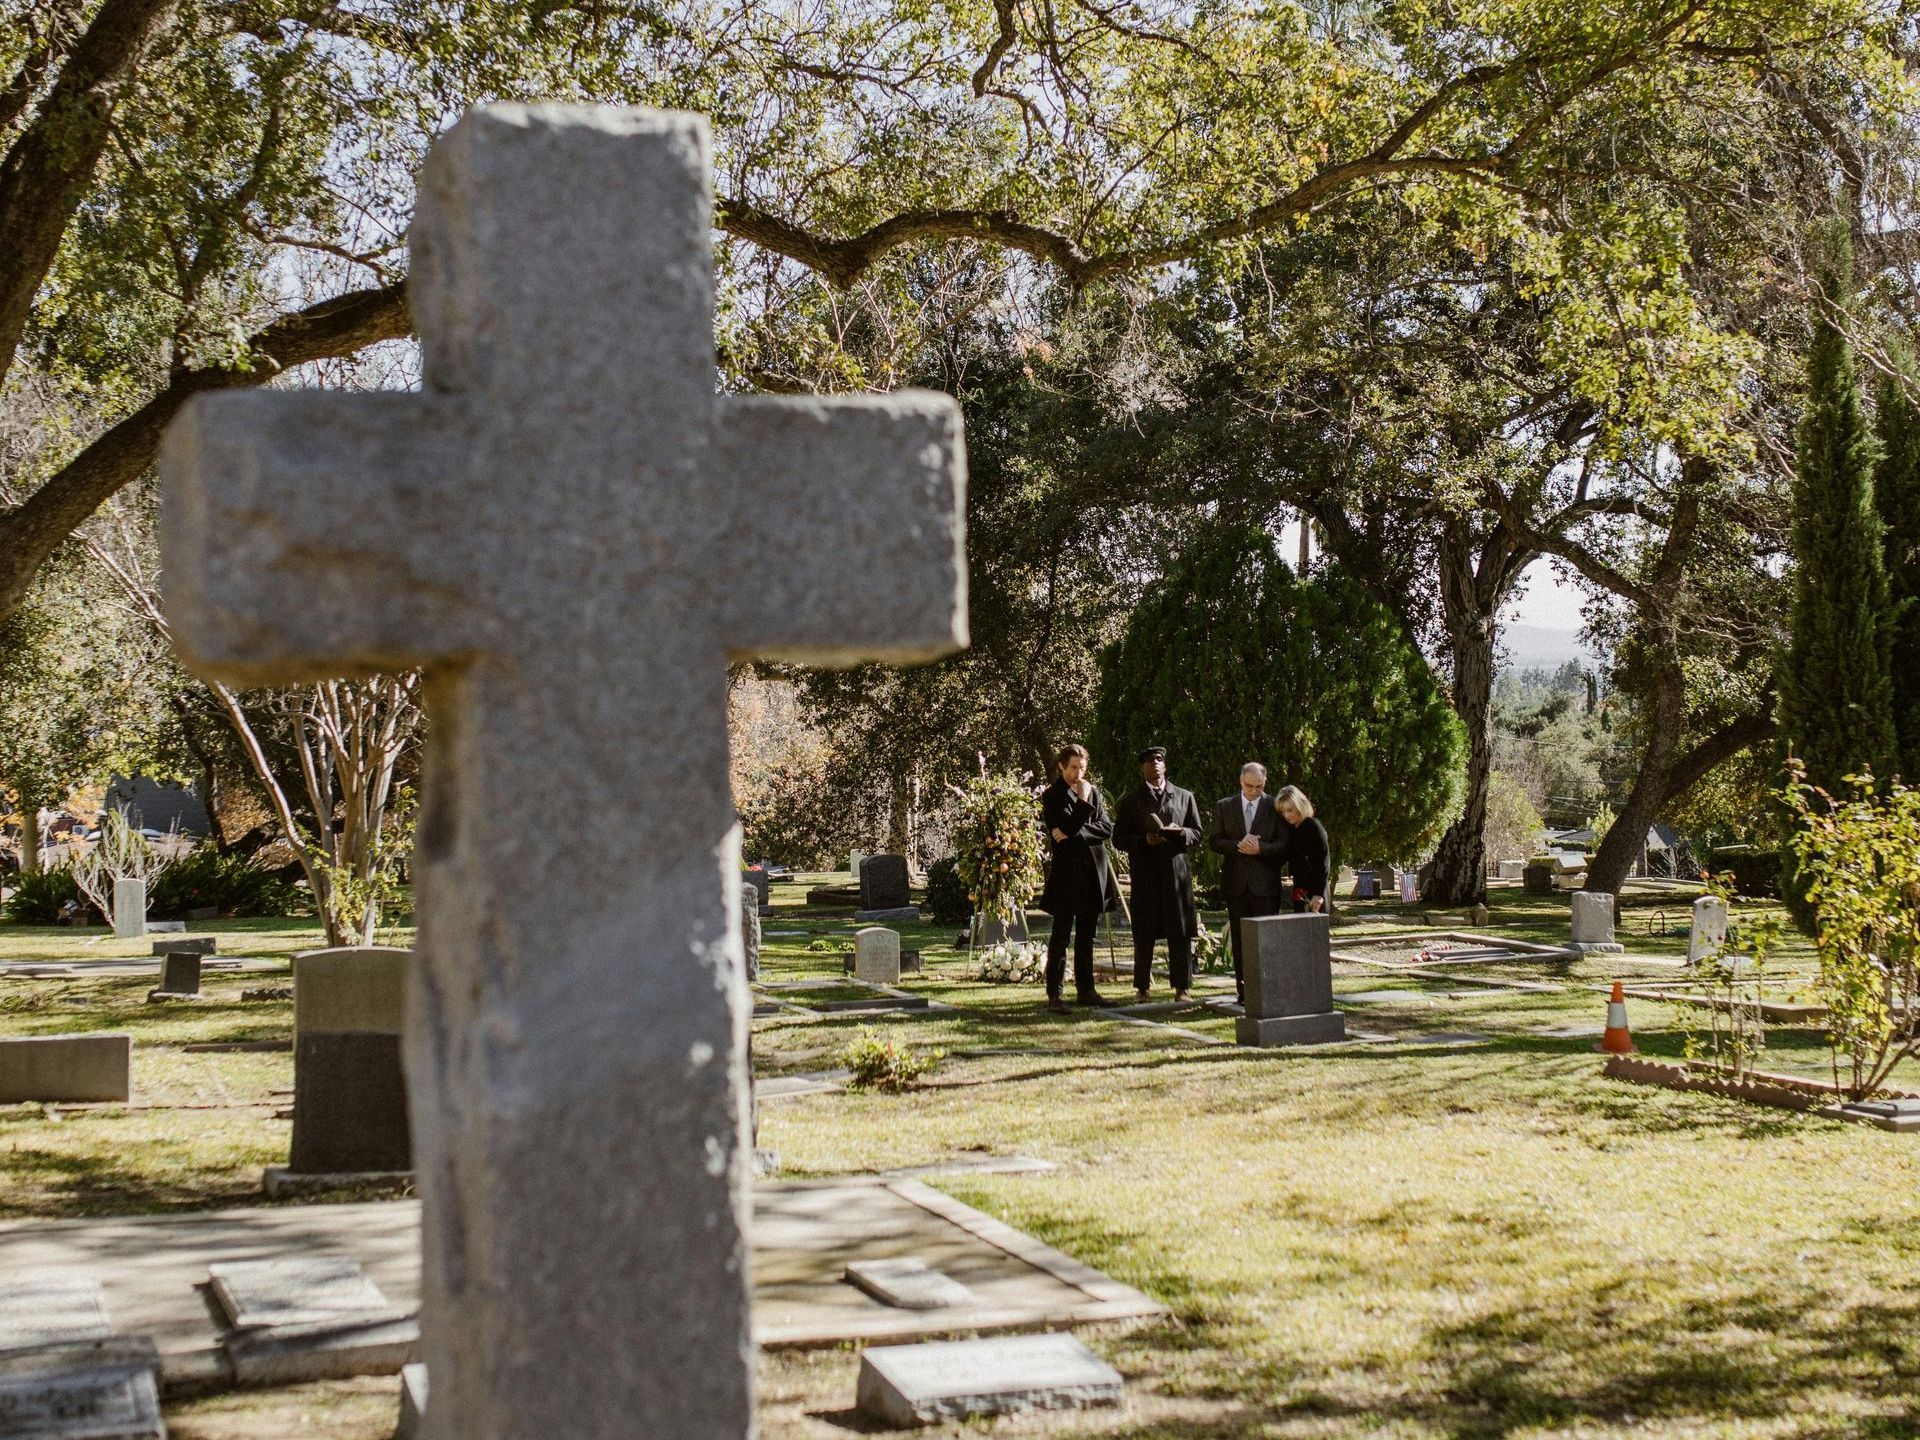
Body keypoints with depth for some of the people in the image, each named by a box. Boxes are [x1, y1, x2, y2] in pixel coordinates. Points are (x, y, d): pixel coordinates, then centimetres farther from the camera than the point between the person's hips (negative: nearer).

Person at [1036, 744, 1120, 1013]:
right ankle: (1054, 995, -3)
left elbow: (1107, 829, 1)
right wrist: (1083, 803, -14)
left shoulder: (1093, 792, 11)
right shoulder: (1052, 796, -3)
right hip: (1066, 872, -5)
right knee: (1060, 935, -4)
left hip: (1093, 873, 5)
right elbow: (1066, 828, -15)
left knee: (1086, 937, 11)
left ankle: (1085, 990, 16)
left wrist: (1074, 833, -10)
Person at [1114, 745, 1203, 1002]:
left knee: (1180, 933, -2)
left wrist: (1181, 833, -8)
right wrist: (1143, 840, -11)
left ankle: (1182, 987, 3)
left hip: (1176, 869, 1)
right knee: (1144, 934, 1)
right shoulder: (1131, 800, 10)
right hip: (1144, 873, -1)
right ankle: (1142, 986, 11)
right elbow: (1119, 838, 7)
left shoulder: (1184, 797, 15)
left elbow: (1197, 833, 14)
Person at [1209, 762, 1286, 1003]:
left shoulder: (1275, 808, 2)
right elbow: (1214, 841, 4)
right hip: (1236, 883, 2)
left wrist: (1260, 848, -19)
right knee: (1240, 940, 5)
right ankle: (1244, 990, 9)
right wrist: (1238, 846, -15)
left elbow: (1284, 845, -2)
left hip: (1265, 883, -2)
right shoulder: (1224, 807, 8)